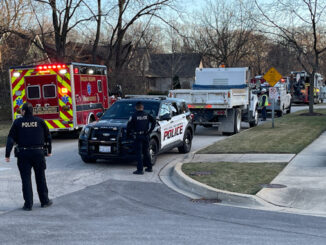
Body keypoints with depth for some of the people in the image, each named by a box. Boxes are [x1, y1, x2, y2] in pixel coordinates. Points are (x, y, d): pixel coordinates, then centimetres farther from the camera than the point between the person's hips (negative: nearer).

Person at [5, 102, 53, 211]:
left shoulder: (17, 122, -1)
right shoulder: (40, 121, 3)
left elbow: (10, 139, -4)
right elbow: (48, 137, 9)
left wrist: (7, 155, -1)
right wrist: (49, 151, 20)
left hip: (23, 154, -1)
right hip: (38, 152, 1)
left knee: (26, 179, 4)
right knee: (40, 178, 13)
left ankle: (28, 204, 5)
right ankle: (44, 201, 20)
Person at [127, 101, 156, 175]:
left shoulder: (134, 116, -6)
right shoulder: (147, 115, 5)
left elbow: (129, 125, -9)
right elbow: (154, 121, 4)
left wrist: (128, 132, 7)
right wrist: (150, 130, 7)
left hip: (138, 136, -4)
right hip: (146, 135, 4)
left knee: (139, 153, -1)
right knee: (146, 151, 16)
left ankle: (140, 169, -4)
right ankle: (149, 167, 23)